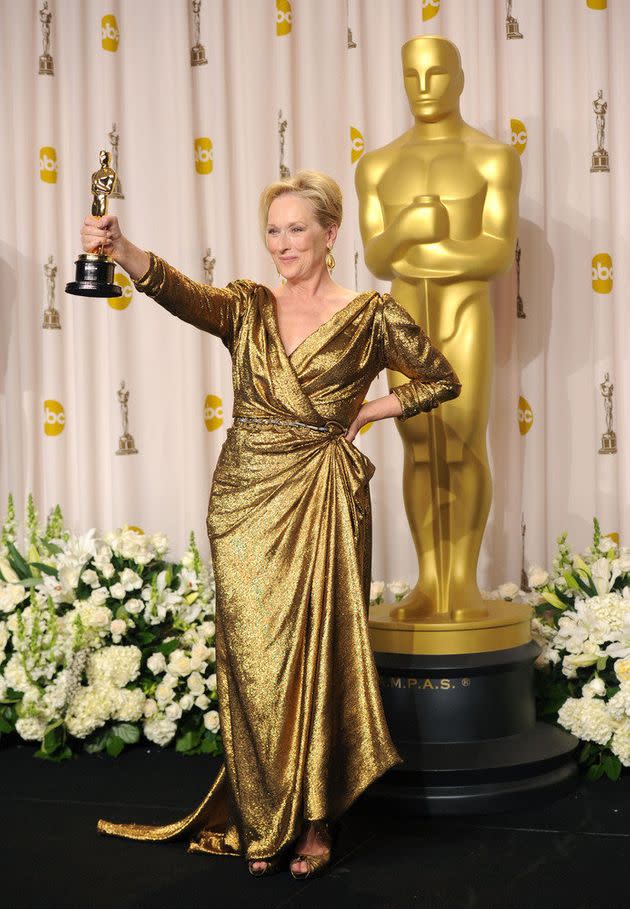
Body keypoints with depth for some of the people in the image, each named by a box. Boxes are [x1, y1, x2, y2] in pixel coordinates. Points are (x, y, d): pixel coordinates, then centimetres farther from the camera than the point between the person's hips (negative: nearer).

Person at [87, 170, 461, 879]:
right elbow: (181, 292, -13)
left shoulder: (369, 314, 2)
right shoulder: (246, 306, 7)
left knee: (319, 654, 0)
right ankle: (262, 819, 20)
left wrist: (365, 412, 1)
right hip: (244, 499, 3)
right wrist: (121, 250, -33)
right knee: (252, 658, 5)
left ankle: (314, 824, 15)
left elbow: (442, 379, 11)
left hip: (323, 502, -2)